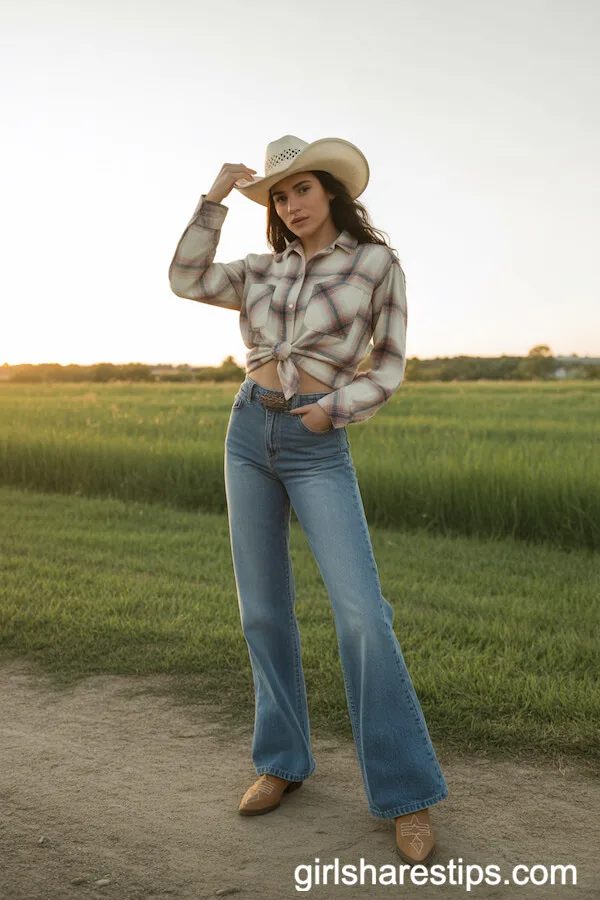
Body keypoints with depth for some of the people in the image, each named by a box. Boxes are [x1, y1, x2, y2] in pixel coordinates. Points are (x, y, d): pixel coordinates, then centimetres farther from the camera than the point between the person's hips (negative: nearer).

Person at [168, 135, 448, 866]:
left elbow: (389, 369, 0)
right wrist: (216, 197, 0)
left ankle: (407, 794, -4)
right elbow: (187, 281, 2)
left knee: (362, 614, -15)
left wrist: (334, 409, -15)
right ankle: (283, 760, 21)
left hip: (319, 449, -4)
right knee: (263, 610, 6)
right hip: (249, 433, 4)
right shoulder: (267, 269, 11)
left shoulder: (377, 263, -1)